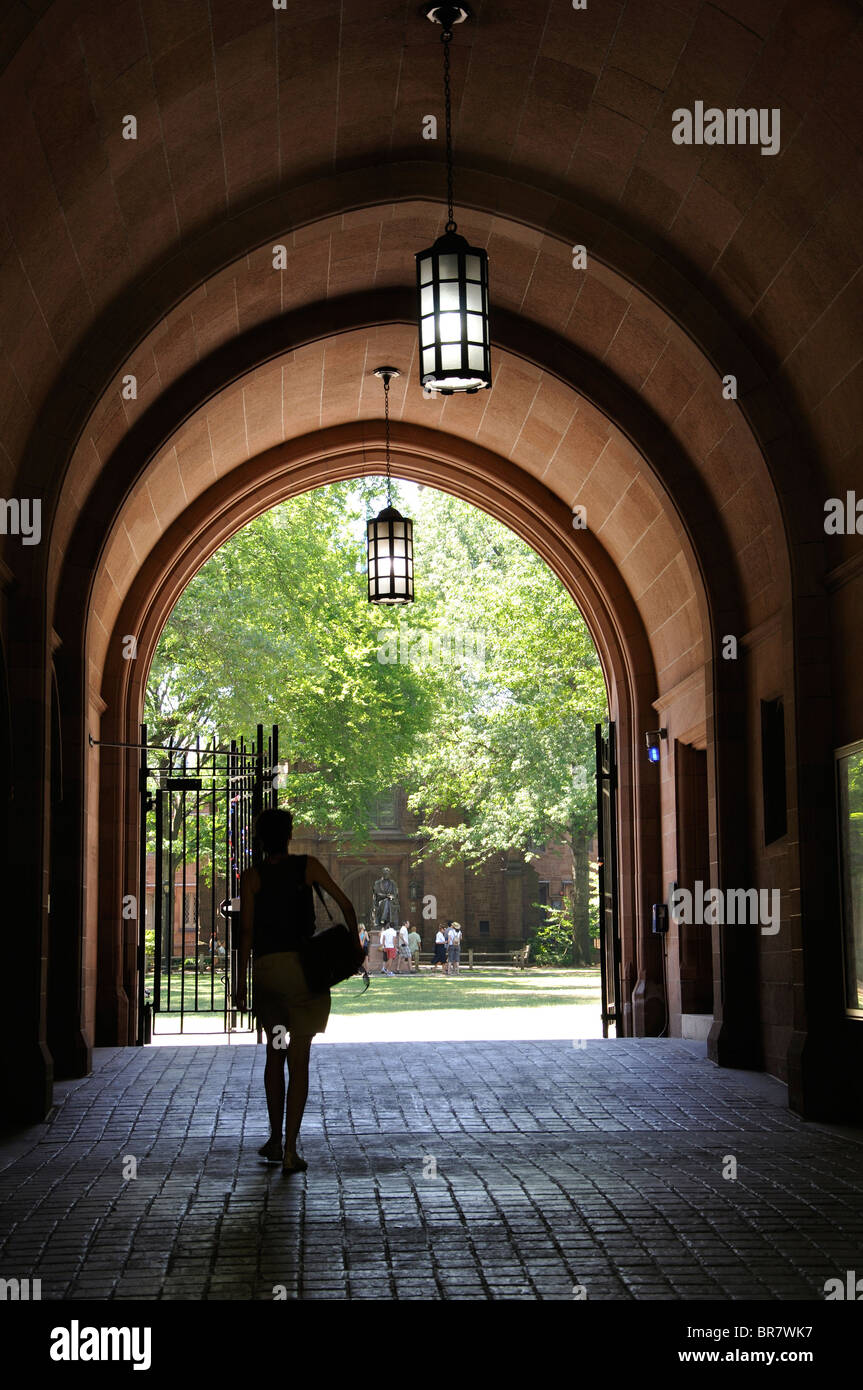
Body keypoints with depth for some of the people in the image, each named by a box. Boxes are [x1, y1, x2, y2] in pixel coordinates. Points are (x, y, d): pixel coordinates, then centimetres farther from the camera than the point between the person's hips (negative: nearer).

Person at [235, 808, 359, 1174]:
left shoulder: (253, 877, 2)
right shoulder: (308, 866, 3)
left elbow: (247, 932, -3)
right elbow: (345, 904, 3)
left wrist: (240, 981, 2)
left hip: (265, 967, 1)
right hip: (303, 966, -1)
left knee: (274, 1054, 19)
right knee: (298, 1060, -1)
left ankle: (275, 1140, 23)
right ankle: (290, 1151, -7)